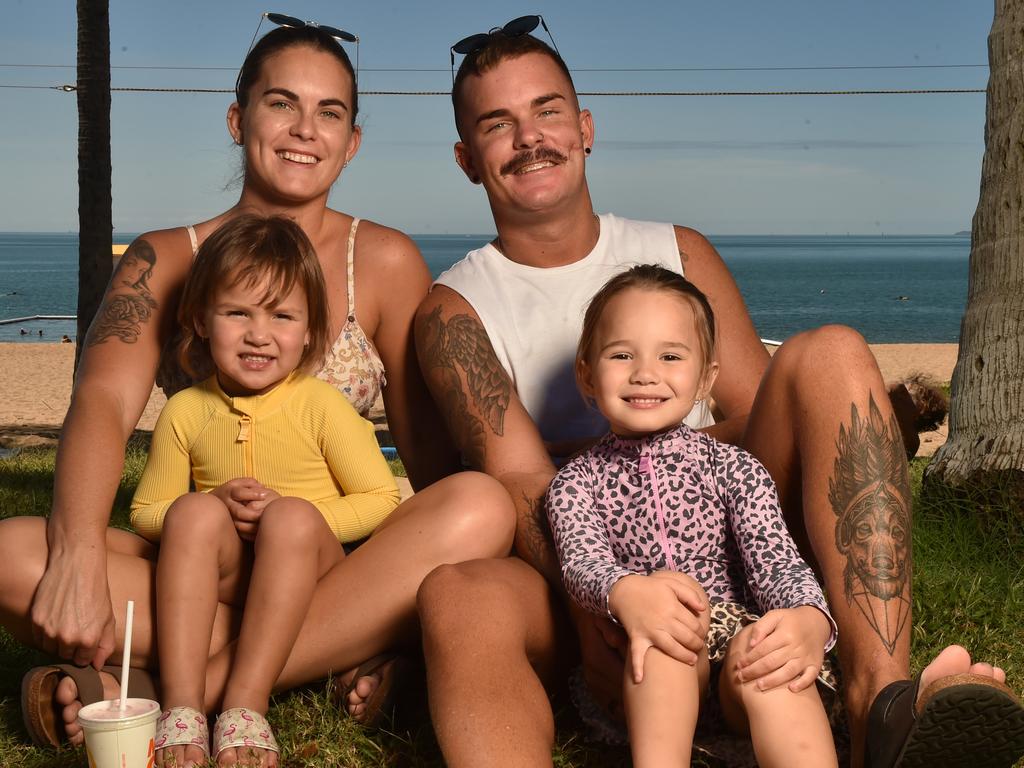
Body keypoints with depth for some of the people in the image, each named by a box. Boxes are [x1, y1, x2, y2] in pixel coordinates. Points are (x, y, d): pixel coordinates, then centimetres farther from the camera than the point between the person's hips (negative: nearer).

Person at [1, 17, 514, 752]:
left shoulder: (384, 262, 1)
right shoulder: (164, 261, 4)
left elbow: (433, 454, 0)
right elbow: (103, 402, -13)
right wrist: (78, 557, -31)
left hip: (338, 560, 0)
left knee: (482, 507, -30)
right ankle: (335, 654, -23)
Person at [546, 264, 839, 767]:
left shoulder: (733, 470, 8)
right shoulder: (577, 482, 7)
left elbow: (776, 561, -7)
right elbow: (582, 560, -13)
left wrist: (810, 620, -33)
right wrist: (626, 593, -39)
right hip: (637, 683, 0)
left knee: (757, 648, -34)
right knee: (662, 637, -34)